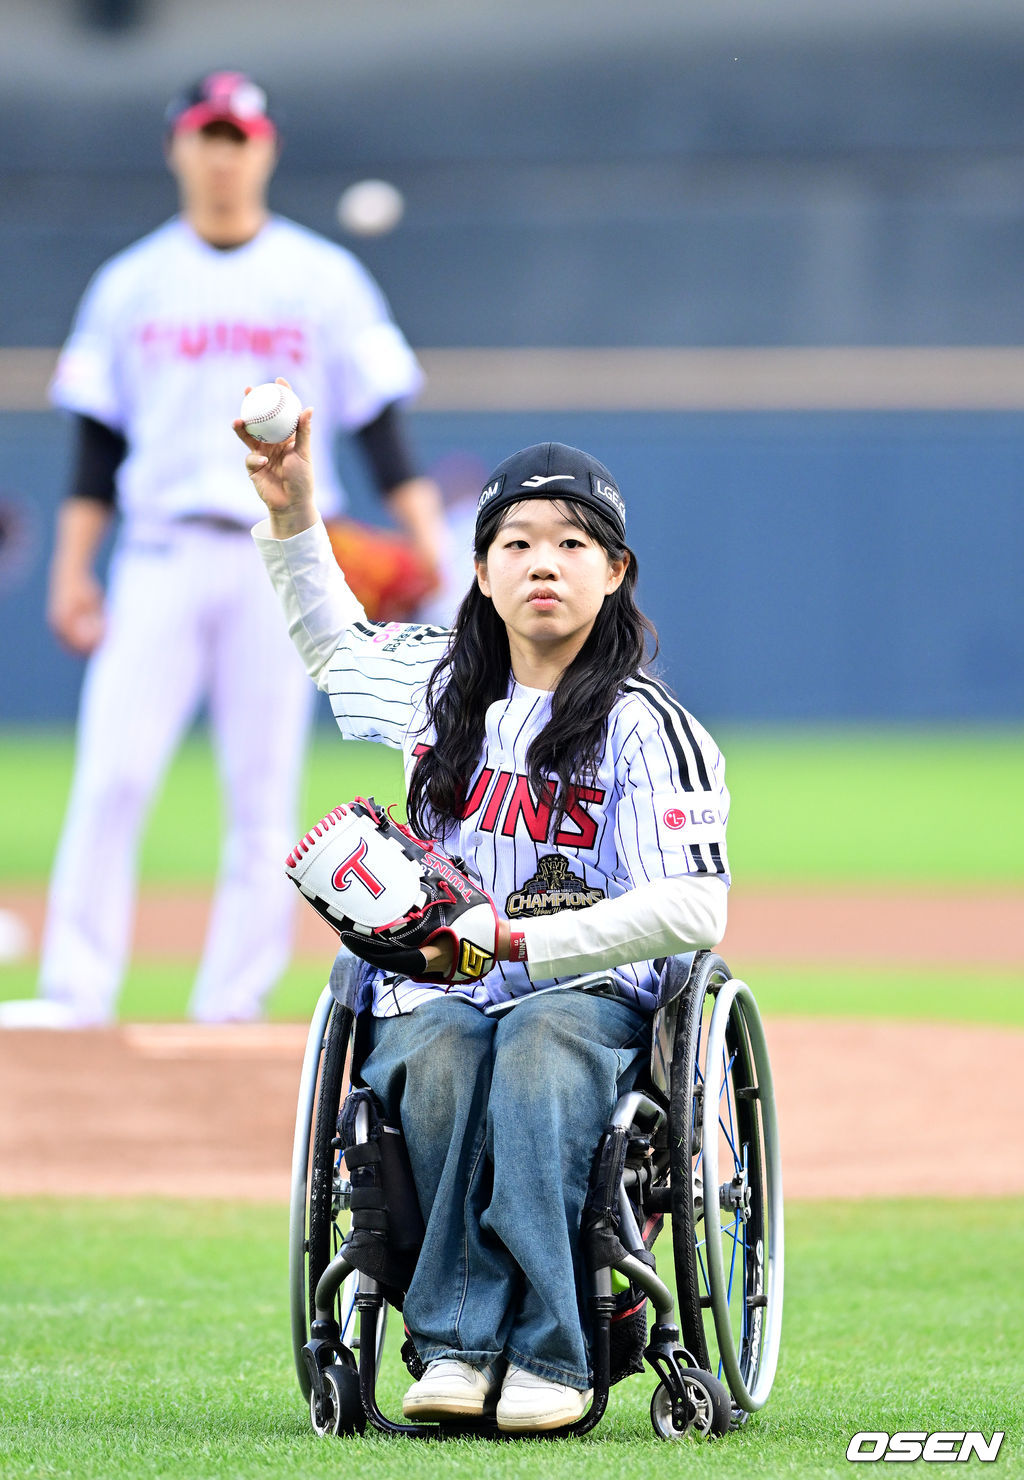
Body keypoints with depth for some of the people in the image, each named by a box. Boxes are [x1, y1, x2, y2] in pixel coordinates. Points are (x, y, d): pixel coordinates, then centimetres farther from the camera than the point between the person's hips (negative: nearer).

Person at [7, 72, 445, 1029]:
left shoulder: (323, 278, 6)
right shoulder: (131, 284, 11)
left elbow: (379, 418, 3)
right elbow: (98, 443, 12)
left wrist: (427, 535, -9)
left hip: (281, 561, -1)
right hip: (161, 557, 1)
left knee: (263, 795, -2)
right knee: (112, 774, -11)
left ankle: (230, 1009, 2)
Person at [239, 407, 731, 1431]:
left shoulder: (644, 726, -3)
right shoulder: (437, 681, 13)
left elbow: (693, 911, -13)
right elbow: (330, 640, 36)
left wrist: (523, 939, -20)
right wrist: (291, 514, 21)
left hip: (590, 991, -3)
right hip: (434, 990, 3)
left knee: (537, 1048, -38)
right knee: (438, 1058, -33)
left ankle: (542, 1358, -43)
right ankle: (460, 1346, -39)